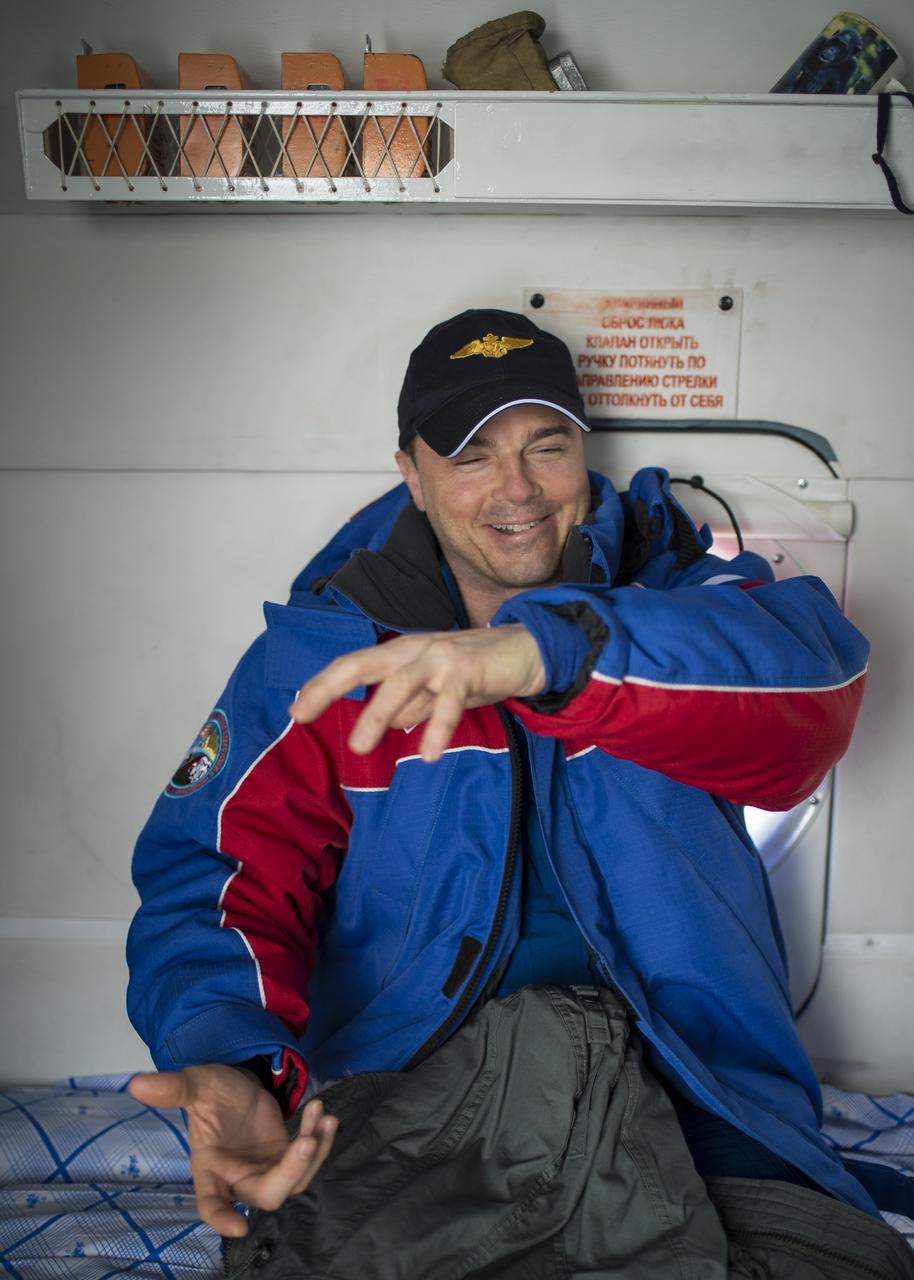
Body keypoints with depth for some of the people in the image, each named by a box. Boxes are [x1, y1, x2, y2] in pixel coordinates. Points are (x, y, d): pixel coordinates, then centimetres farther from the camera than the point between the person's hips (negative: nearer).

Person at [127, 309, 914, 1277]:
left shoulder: (665, 583, 9)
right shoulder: (321, 649, 10)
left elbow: (816, 669, -13)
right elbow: (226, 862, 0)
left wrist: (545, 649, -31)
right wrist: (234, 1066, -22)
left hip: (676, 1089, 1)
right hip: (414, 1087, 0)